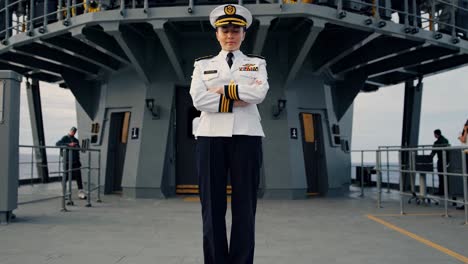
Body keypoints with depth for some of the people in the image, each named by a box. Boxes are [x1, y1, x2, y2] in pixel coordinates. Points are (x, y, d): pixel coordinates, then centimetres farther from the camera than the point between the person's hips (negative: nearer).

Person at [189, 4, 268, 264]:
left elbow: (259, 93, -7)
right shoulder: (203, 64, 15)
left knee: (245, 205, 0)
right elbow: (198, 99, -3)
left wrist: (224, 89, -4)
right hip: (211, 137, 1)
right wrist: (236, 100, -8)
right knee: (212, 205, 1)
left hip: (246, 137, 0)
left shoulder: (257, 63, 14)